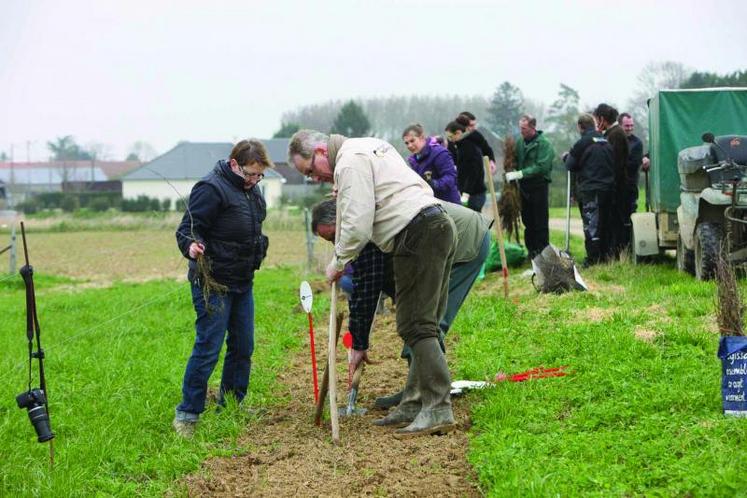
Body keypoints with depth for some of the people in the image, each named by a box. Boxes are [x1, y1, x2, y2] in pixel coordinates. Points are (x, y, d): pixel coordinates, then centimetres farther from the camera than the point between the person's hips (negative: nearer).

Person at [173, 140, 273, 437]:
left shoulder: (251, 189, 11)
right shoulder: (211, 189, -17)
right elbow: (186, 229, -20)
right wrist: (192, 247, -39)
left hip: (243, 282, 9)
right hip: (213, 283, -9)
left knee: (243, 346, 13)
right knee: (208, 348, -8)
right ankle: (186, 415, -1)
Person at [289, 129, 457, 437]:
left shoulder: (349, 163, -8)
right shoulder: (369, 146, 23)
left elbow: (357, 227, -15)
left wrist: (338, 262, 1)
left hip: (418, 235, -11)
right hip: (440, 225, 11)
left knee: (415, 326, -11)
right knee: (422, 323, 11)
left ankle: (438, 409, -13)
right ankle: (415, 403, 14)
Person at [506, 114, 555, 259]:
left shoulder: (544, 143, -11)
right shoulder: (519, 141, 6)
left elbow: (542, 166, -20)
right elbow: (516, 161, 15)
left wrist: (520, 174, -24)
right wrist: (511, 173, -6)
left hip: (539, 186, -6)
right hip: (524, 187, 6)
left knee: (541, 222, -1)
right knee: (527, 221, 11)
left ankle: (542, 251, 5)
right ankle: (531, 250, 20)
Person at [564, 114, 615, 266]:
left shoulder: (582, 143, -9)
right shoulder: (606, 142, 11)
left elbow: (570, 165, -3)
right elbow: (613, 165, 18)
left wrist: (567, 157, 17)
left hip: (590, 189, -6)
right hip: (608, 189, 7)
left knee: (591, 225, -3)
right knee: (605, 223, 14)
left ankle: (593, 258, -4)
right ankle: (605, 256, 20)